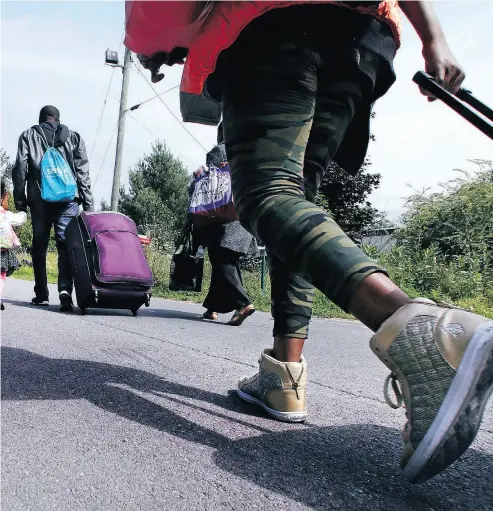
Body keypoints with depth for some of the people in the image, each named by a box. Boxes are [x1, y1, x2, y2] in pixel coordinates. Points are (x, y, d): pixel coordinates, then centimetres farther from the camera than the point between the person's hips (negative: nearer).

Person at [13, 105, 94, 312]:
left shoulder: (28, 136, 15)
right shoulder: (74, 137, 16)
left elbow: (20, 168, 4)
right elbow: (83, 172, 7)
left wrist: (19, 199, 5)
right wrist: (88, 204, 4)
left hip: (39, 198, 0)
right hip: (68, 198, 0)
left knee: (39, 246, 10)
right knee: (66, 244, -4)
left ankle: (41, 294, 12)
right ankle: (65, 289, -21)